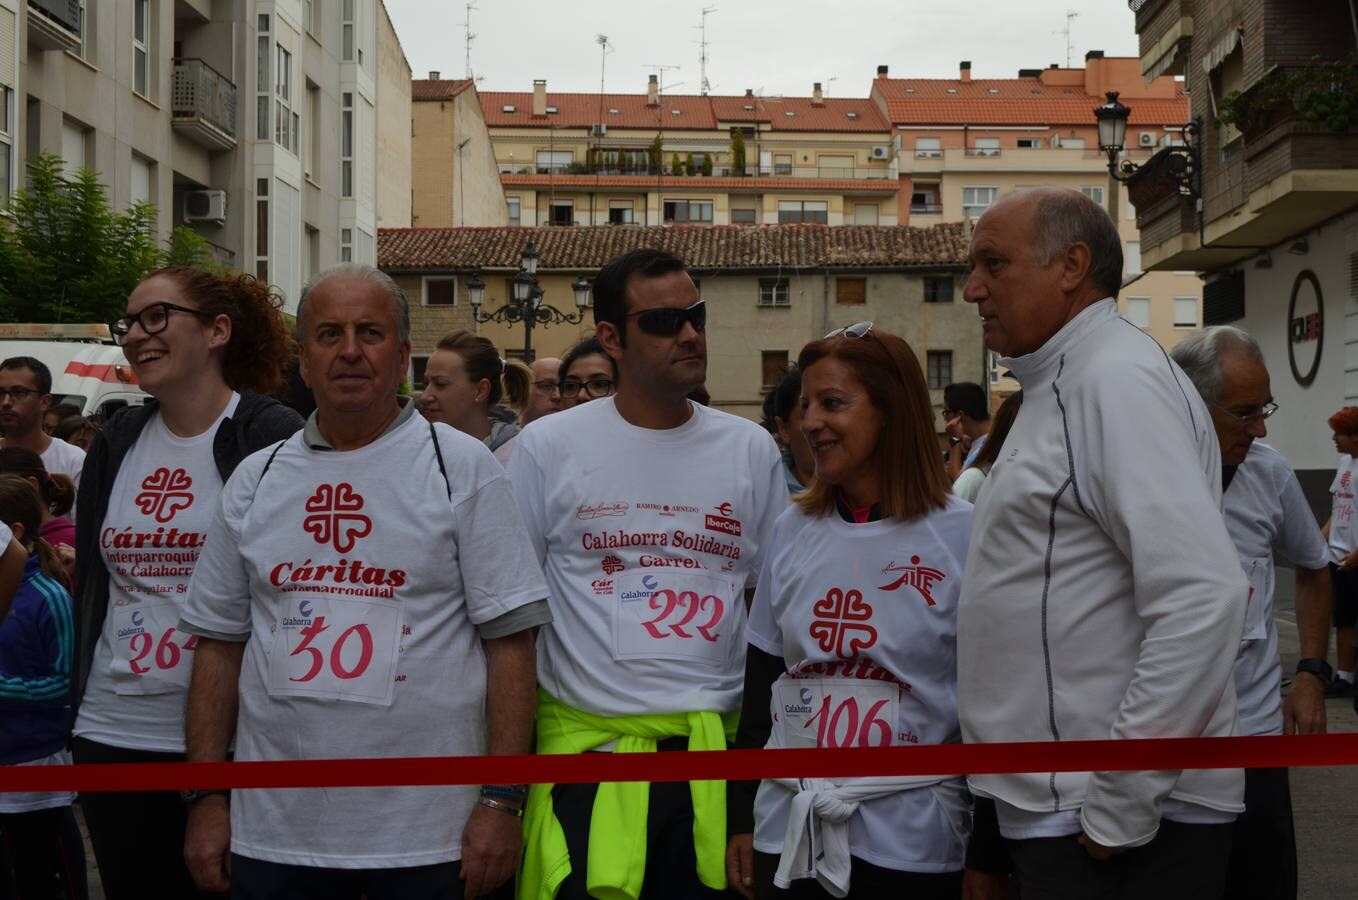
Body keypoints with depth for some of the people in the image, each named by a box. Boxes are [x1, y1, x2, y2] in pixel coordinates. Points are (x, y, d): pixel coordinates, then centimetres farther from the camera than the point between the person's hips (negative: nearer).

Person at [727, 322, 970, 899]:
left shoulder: (964, 536, -8)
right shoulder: (791, 533, 5)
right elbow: (759, 688, 10)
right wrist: (740, 820, 9)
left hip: (912, 844, -4)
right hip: (788, 831, 4)